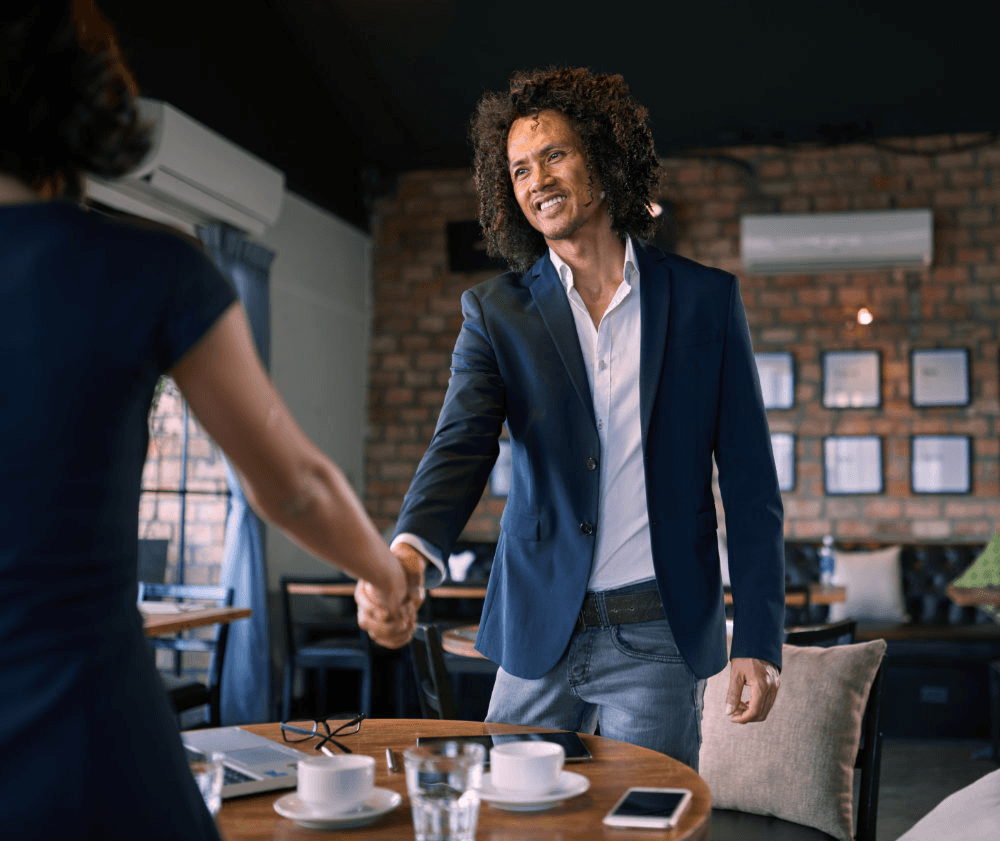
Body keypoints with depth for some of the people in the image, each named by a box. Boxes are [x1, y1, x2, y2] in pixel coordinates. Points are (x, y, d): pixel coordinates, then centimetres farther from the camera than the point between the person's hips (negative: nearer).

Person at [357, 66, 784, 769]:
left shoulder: (706, 298, 1)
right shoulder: (496, 311, 2)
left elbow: (749, 481, 2)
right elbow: (461, 447, -13)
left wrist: (759, 640, -3)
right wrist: (409, 549, -34)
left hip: (659, 638, -1)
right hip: (540, 632, 1)